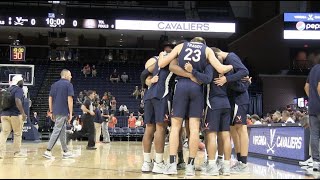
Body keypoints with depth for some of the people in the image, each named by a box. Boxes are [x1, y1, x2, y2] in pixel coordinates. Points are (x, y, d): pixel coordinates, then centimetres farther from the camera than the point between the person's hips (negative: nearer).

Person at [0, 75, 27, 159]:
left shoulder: (8, 89, 18)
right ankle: (17, 152, 10)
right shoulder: (18, 89, -8)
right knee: (17, 134, 5)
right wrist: (23, 113, -24)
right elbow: (17, 101, -23)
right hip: (15, 114, -7)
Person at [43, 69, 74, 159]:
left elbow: (50, 99, 13)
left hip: (56, 112, 7)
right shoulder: (68, 84, -5)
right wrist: (71, 113, -10)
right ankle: (48, 151, -10)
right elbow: (70, 99, -12)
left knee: (62, 131, 13)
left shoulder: (54, 84, 15)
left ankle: (65, 152, 17)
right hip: (63, 112, -7)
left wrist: (51, 112, 16)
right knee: (57, 131, -6)